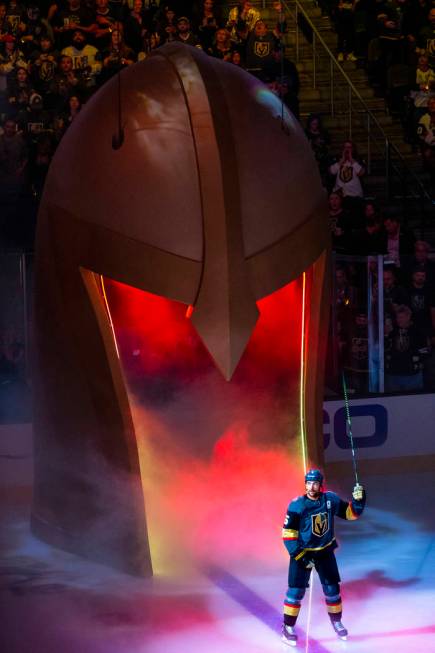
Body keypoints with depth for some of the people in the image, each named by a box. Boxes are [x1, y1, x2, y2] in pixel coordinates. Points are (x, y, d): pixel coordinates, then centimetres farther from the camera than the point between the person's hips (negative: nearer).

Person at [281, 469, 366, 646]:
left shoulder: (331, 499, -9)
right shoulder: (297, 505, -20)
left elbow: (350, 513, 3)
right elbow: (288, 534, -17)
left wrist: (358, 500, -16)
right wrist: (300, 556, -20)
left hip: (325, 551, 4)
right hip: (302, 552, -3)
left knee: (332, 589, 10)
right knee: (296, 590, -7)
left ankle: (336, 622, 31)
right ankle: (288, 628, 5)